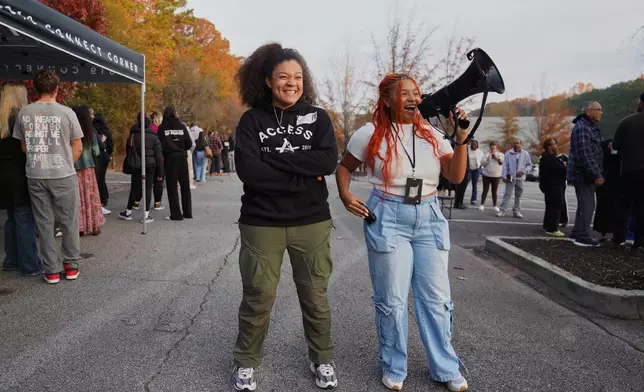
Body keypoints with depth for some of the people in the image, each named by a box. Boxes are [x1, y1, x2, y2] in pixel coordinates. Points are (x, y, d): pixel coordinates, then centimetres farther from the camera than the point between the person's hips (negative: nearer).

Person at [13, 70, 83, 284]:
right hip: (63, 176, -3)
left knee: (44, 223, 9)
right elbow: (77, 148, -2)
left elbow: (24, 147, 11)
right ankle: (71, 265, 17)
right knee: (69, 222, 9)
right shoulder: (66, 112, -8)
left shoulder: (24, 113, 0)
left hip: (35, 177, 3)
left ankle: (52, 270, 13)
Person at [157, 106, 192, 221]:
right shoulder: (181, 126, 1)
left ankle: (176, 214, 2)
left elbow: (160, 144, -10)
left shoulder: (162, 127, -4)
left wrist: (167, 150, 10)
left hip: (170, 159, -2)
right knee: (185, 186, 12)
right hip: (182, 158, 2)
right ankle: (187, 212, 17)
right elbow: (189, 143, -2)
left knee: (172, 187, 3)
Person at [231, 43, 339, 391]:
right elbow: (248, 170, -16)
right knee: (257, 298, 7)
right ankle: (246, 362, 28)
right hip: (261, 223, -1)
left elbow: (329, 161, -14)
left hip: (311, 222, 1)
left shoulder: (317, 116, 2)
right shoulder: (252, 120, -2)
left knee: (315, 297, 12)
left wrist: (274, 157, -16)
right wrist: (303, 178, -16)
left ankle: (322, 360, 31)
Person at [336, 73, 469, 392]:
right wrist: (345, 196, -10)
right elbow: (344, 167, 7)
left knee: (437, 297, 9)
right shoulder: (371, 134, -4)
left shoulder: (431, 134, 5)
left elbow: (456, 177, 1)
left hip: (429, 219, 4)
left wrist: (461, 139, -9)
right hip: (388, 219, -3)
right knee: (392, 300, 5)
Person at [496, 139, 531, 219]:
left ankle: (516, 211, 17)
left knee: (518, 195, 9)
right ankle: (502, 210, -3)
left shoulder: (525, 154, 2)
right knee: (507, 194, -5)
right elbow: (505, 165, -3)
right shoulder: (508, 153, -3)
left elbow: (529, 164, 8)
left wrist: (523, 171, -8)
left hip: (520, 178, 2)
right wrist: (503, 176, -7)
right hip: (510, 177, -2)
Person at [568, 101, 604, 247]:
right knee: (587, 205, -9)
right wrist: (596, 175, -24)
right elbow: (585, 155, -24)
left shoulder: (590, 127, 18)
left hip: (586, 175, 11)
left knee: (584, 204, 15)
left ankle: (577, 234, 22)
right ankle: (583, 237, -5)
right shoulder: (582, 128, -17)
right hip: (584, 175, -11)